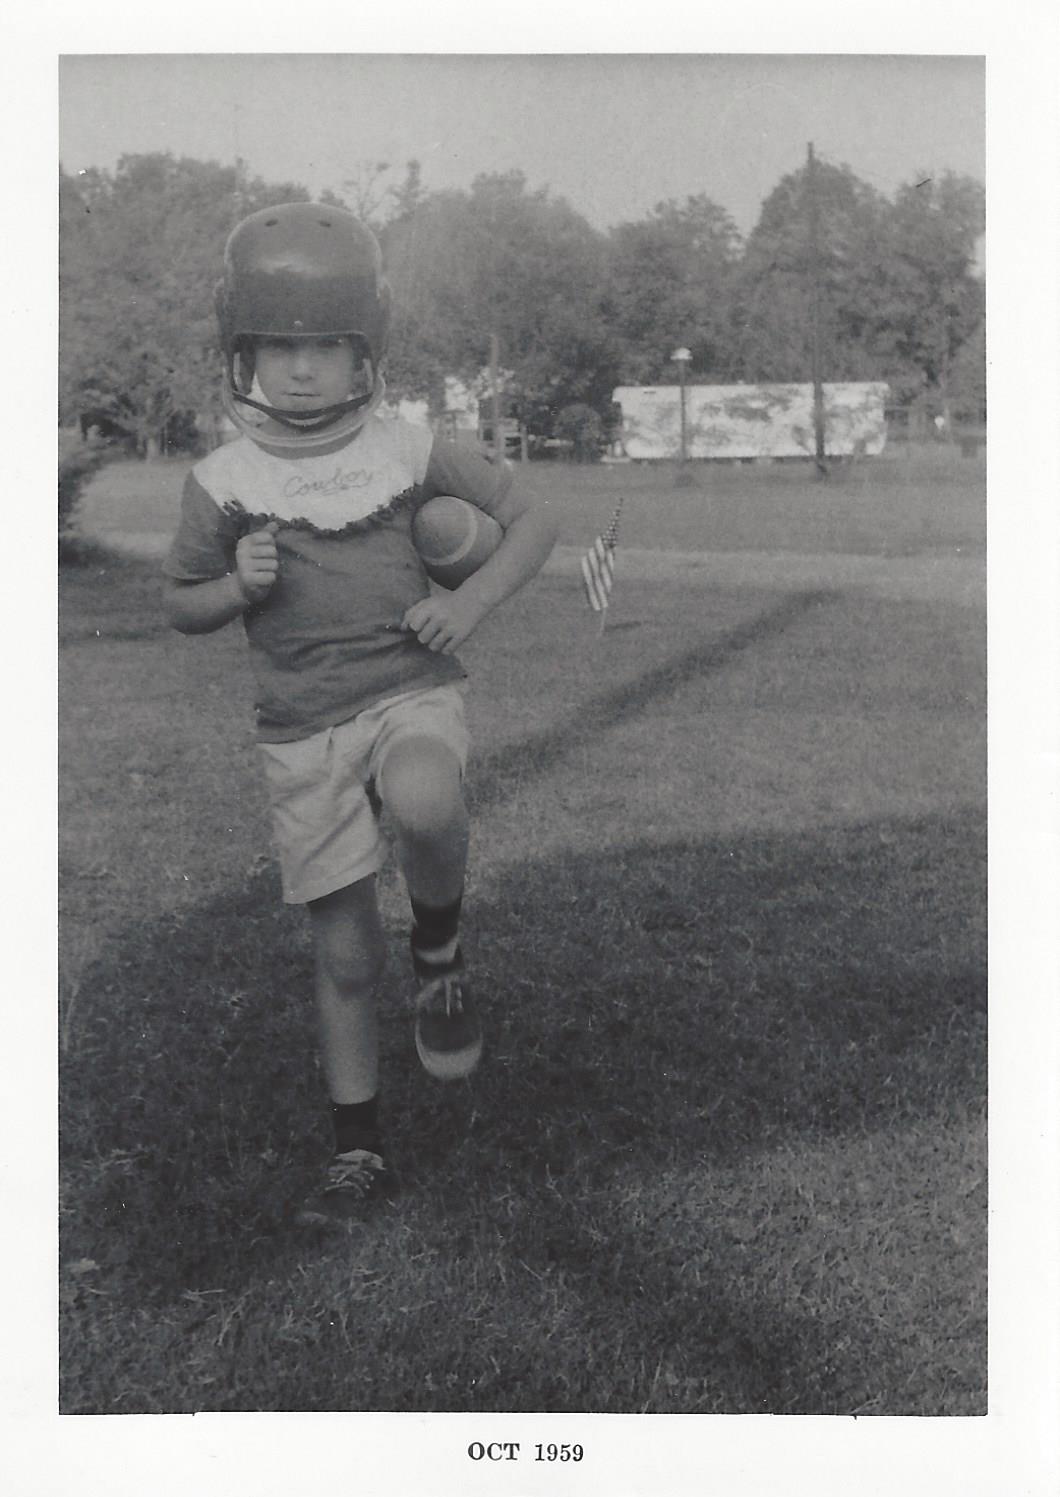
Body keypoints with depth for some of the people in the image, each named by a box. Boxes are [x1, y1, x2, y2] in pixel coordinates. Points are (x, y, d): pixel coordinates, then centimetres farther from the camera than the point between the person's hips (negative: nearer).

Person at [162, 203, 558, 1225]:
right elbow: (179, 604, 11)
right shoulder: (225, 482, -1)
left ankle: (441, 951, -4)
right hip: (303, 732, 1)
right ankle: (357, 1147, 25)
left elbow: (531, 517, 8)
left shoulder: (409, 453, -1)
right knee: (344, 953, 5)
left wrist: (471, 601, -8)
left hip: (411, 691, -1)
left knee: (426, 806, -37)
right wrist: (238, 586, -11)